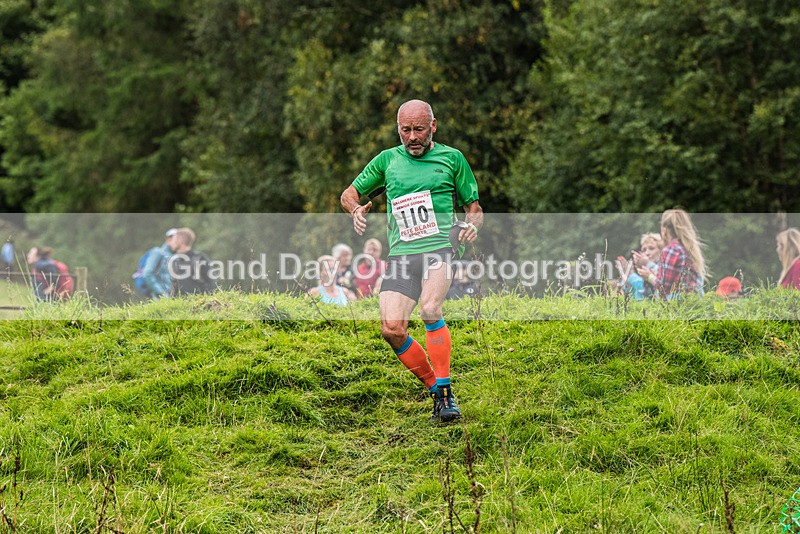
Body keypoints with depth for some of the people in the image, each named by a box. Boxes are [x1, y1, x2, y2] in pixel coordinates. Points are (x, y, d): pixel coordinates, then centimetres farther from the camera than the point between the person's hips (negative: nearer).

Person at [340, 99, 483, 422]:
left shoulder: (452, 158, 11)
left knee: (430, 309, -30)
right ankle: (436, 390, 2)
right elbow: (349, 193, 22)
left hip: (441, 247, -3)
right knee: (392, 329, -15)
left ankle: (446, 394, -25)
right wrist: (356, 208, -1)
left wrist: (473, 225, -6)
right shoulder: (387, 160, 16)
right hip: (401, 255, 3)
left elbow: (473, 206, 17)